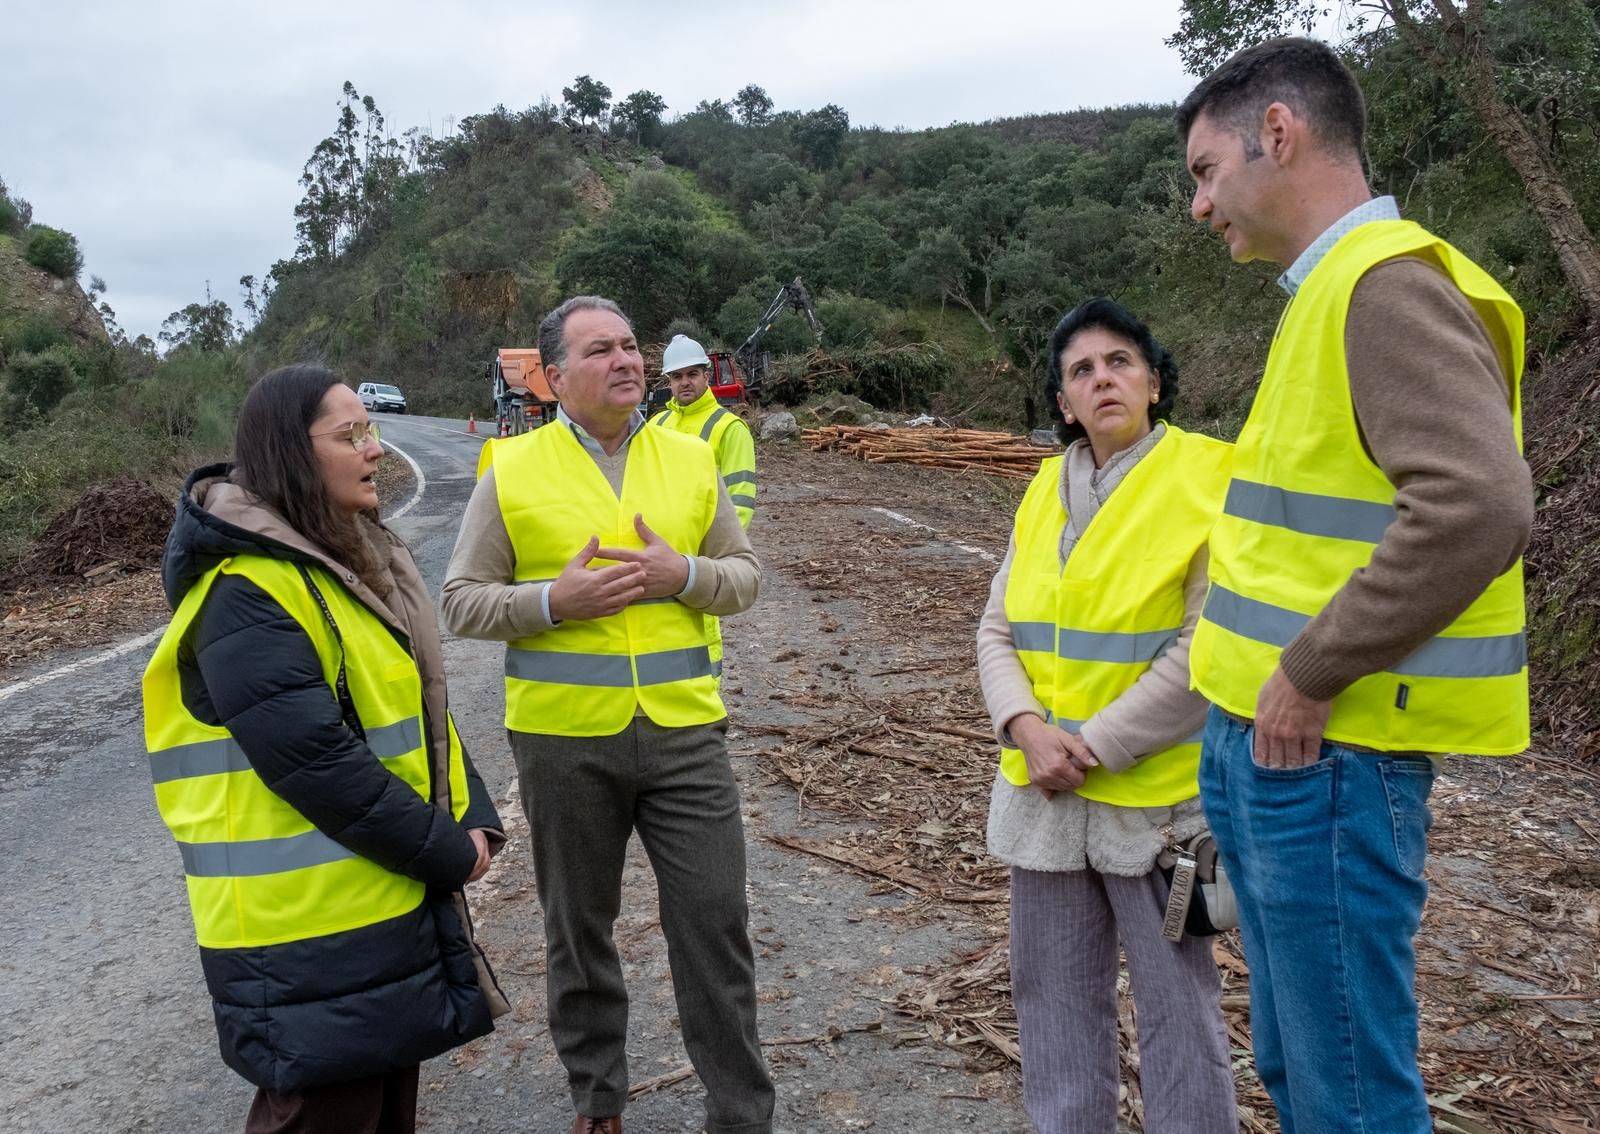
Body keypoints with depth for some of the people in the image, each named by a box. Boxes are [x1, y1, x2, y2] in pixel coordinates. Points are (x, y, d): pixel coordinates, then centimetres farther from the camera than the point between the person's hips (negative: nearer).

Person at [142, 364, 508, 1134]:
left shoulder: (353, 560, 9)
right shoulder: (247, 595, -21)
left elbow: (421, 706, 13)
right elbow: (317, 766, -26)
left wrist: (473, 820, 1)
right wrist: (448, 852, -18)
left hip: (393, 896, 9)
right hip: (312, 930, -9)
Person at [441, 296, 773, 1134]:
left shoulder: (690, 460, 4)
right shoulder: (511, 471, -2)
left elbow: (745, 577, 7)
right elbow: (462, 602, -2)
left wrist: (684, 574, -14)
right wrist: (553, 601, -18)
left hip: (683, 730, 1)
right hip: (562, 740, 0)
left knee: (714, 925, 4)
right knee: (578, 929, 16)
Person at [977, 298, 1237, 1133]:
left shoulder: (1210, 482, -10)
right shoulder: (1046, 488, 7)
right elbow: (998, 632, 6)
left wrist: (1091, 746, -15)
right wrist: (1027, 728, -12)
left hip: (1156, 793, -5)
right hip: (1043, 791, 6)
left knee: (1176, 1002, 7)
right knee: (1052, 992, 16)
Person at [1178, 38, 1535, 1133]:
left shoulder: (1390, 283, -14)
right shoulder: (1330, 292, 15)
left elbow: (1478, 504, -27)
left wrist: (1311, 675, -21)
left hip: (1327, 755, -9)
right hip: (1276, 746, 9)